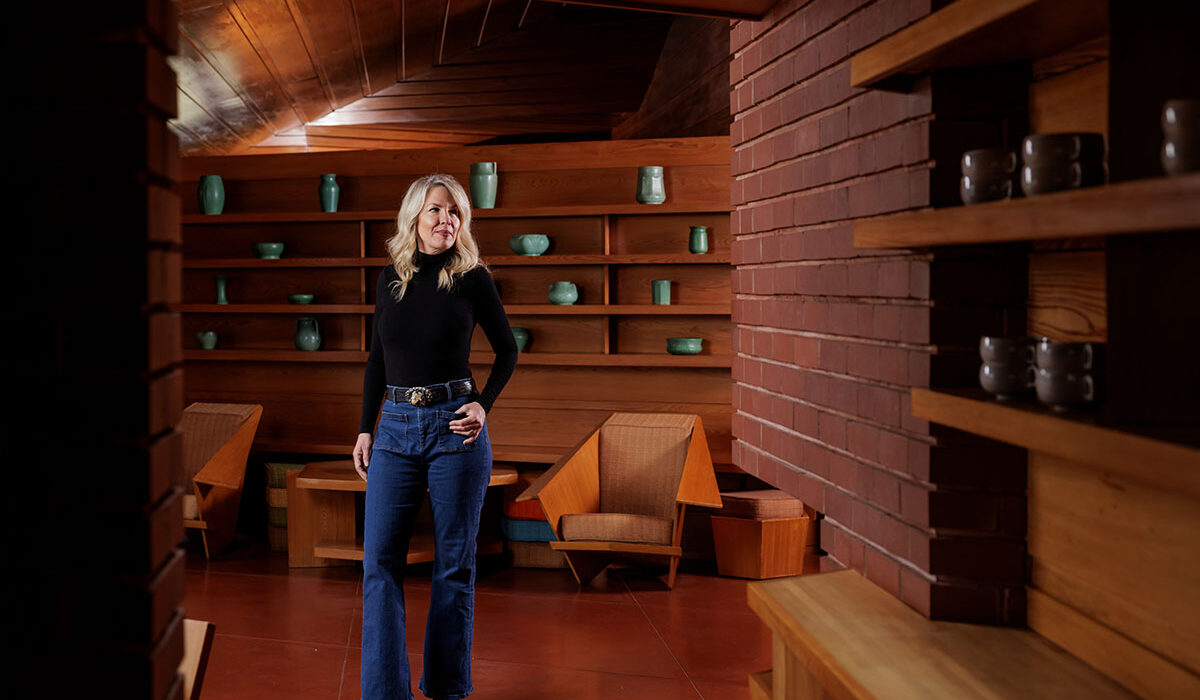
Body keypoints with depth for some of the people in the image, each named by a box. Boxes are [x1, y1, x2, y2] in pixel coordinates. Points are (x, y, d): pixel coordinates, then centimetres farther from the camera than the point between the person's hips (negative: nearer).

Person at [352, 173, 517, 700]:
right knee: (379, 560, -3)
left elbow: (506, 350, 7)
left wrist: (483, 404, -7)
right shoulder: (390, 278, 8)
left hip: (455, 428, -3)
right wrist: (365, 429, 12)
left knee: (454, 563, 4)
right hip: (396, 429, 3)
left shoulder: (472, 278, -2)